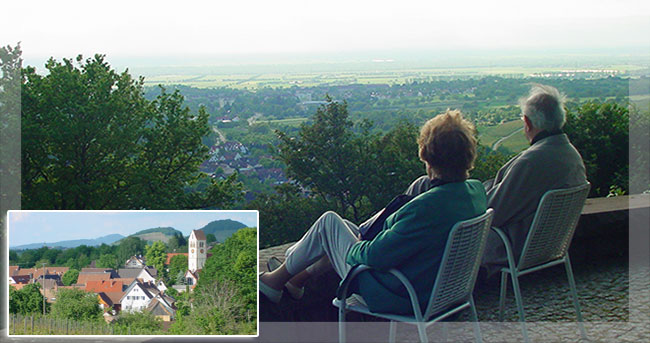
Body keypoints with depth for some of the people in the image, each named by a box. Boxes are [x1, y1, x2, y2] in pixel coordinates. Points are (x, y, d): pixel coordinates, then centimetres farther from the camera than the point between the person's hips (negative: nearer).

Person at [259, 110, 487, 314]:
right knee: (346, 226, 24)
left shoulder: (429, 207, -35)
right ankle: (298, 280, 42)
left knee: (329, 221, 10)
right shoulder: (477, 191, -8)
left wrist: (354, 249, -6)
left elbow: (376, 256, -28)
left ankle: (280, 277, 29)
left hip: (391, 297, -8)